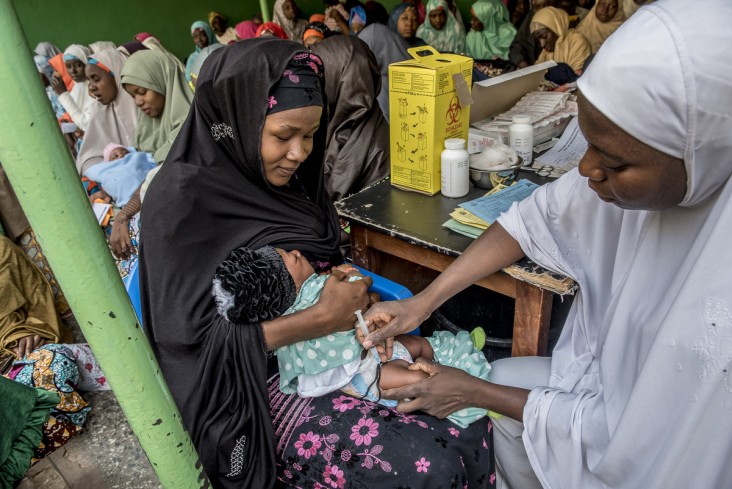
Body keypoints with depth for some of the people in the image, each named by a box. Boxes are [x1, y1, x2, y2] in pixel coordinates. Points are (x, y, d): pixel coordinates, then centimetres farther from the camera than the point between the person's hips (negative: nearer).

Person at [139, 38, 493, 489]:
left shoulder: (288, 177, 2)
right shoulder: (181, 201, -19)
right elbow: (197, 338, -21)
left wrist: (357, 298, -12)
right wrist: (324, 317, -20)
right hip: (252, 384, -6)